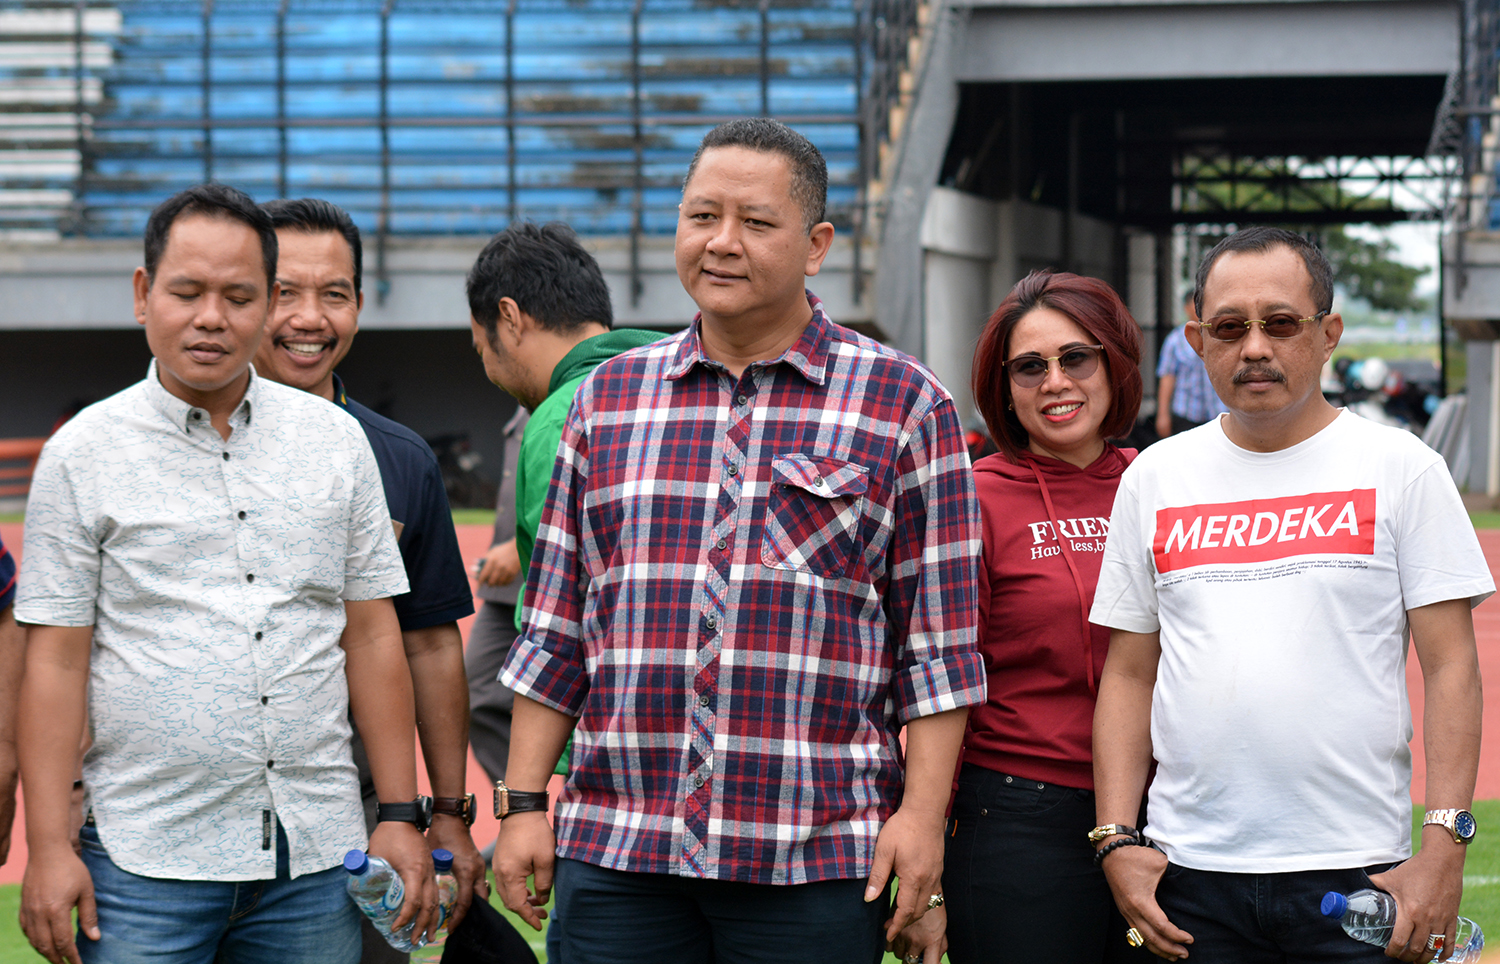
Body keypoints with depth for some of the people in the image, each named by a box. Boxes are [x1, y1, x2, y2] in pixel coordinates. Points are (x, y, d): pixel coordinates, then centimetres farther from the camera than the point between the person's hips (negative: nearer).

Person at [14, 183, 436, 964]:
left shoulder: (336, 440, 9)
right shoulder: (83, 453, 1)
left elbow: (372, 637, 10)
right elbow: (55, 660, -2)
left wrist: (400, 814, 6)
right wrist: (48, 847, -7)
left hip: (316, 852, 3)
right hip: (146, 859, -2)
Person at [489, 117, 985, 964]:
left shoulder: (902, 404, 2)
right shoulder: (611, 398, 12)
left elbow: (940, 639, 0)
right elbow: (557, 628, 13)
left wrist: (923, 813, -7)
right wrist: (525, 804, 8)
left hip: (814, 862, -3)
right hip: (614, 852, 3)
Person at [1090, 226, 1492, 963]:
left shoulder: (1400, 467, 2)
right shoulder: (1153, 479, 10)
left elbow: (1450, 666, -1)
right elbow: (1130, 674, 12)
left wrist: (1445, 844, -10)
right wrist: (1116, 838, 2)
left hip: (1356, 875, -2)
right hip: (1190, 874, 2)